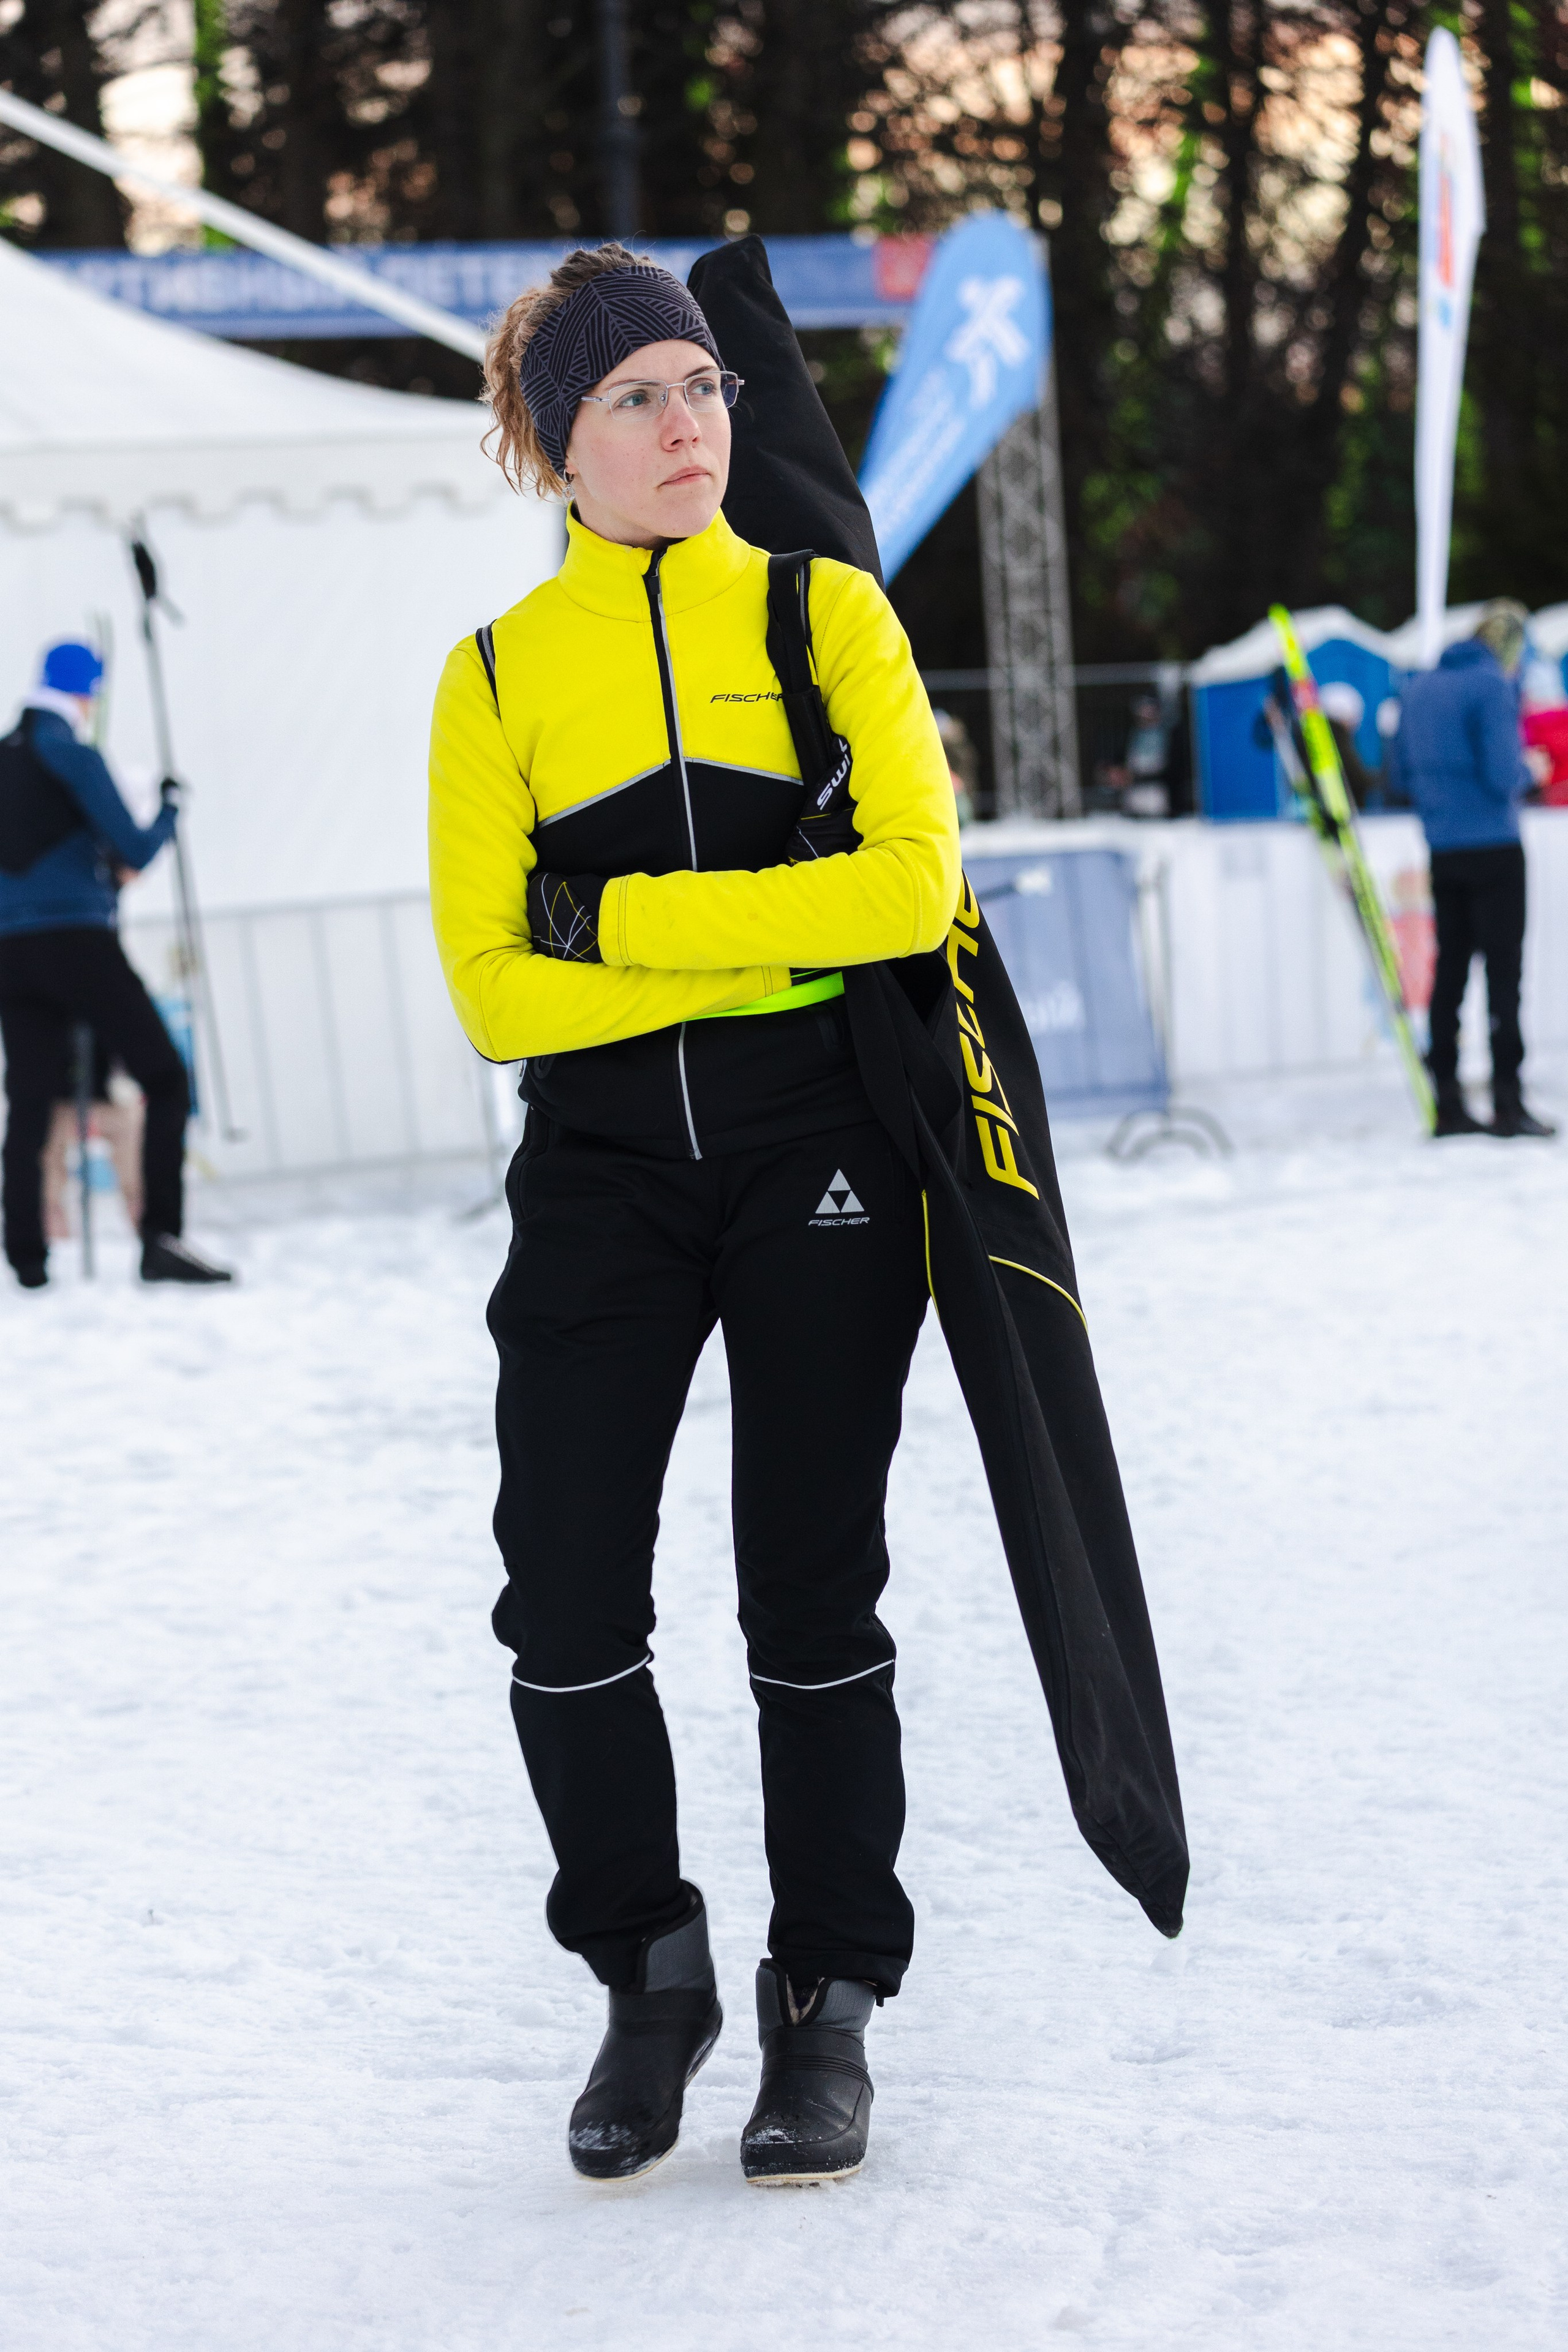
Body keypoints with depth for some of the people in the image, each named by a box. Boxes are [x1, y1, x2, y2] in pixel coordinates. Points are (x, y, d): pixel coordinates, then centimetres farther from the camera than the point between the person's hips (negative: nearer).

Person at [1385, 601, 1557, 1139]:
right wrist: (1529, 771, 2)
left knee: (1451, 969, 9)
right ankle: (1508, 1102, -5)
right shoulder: (1493, 686, -11)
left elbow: (1400, 773, 16)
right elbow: (1504, 774, -18)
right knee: (1504, 970, -4)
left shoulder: (1419, 686, 12)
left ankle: (1448, 1104, 9)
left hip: (1442, 849, 7)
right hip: (1494, 847, -7)